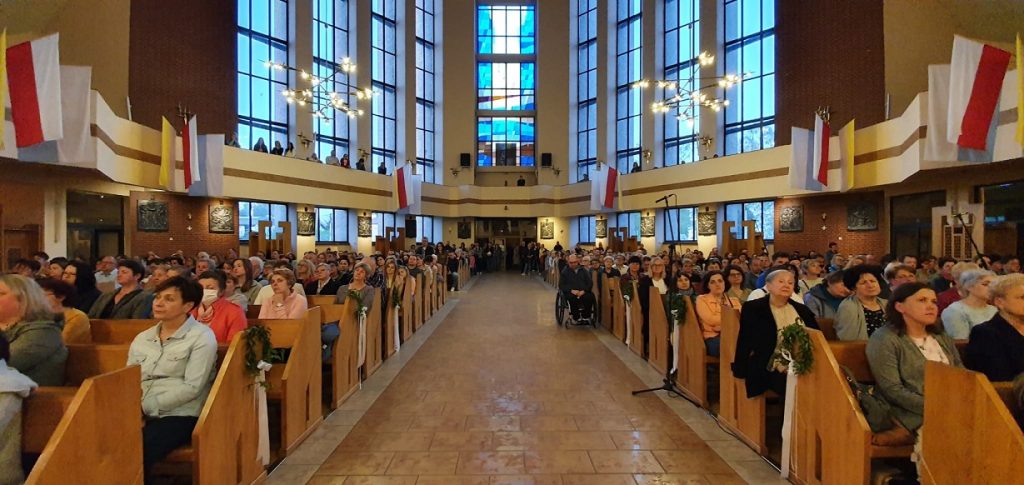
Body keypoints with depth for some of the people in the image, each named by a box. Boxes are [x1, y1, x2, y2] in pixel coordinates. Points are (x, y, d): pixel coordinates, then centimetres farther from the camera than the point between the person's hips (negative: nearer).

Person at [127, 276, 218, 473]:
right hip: (139, 415, 5)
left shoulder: (201, 337, -5)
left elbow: (191, 388, -12)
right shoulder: (141, 338, 15)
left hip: (179, 416, -5)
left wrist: (147, 406, -15)